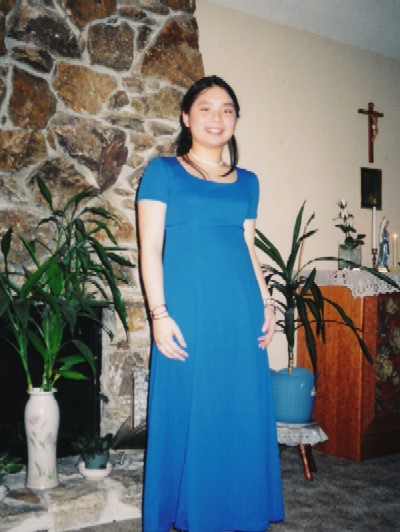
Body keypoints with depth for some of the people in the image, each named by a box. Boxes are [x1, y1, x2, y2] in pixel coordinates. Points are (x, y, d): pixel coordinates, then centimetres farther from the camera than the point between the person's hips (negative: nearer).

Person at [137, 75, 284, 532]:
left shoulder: (247, 181, 15)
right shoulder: (163, 172, 2)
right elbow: (150, 246, -4)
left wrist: (266, 304, 8)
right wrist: (159, 314, -12)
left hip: (240, 312, 5)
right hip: (188, 310, -4)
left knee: (242, 414, 9)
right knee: (187, 413, 3)